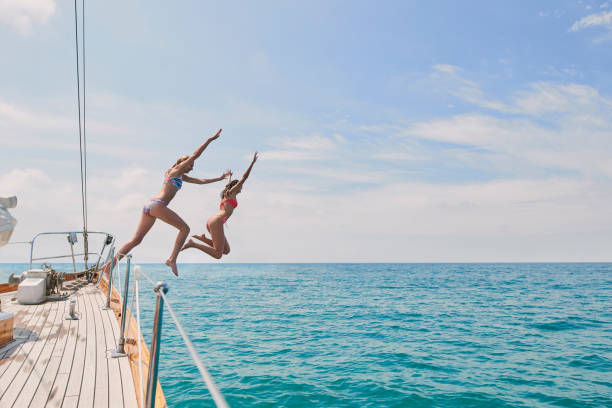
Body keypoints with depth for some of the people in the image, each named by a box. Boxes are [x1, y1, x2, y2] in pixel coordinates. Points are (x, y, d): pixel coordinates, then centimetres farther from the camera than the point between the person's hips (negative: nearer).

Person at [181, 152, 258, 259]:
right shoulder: (231, 192, 8)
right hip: (216, 222, -10)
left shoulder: (226, 194, 29)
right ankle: (192, 244, -17)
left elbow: (228, 186, 53)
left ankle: (202, 238, 4)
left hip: (211, 222, 10)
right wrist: (253, 162, 6)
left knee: (226, 251, 8)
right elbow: (244, 178, 3)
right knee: (218, 255, -15)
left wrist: (229, 177, 71)